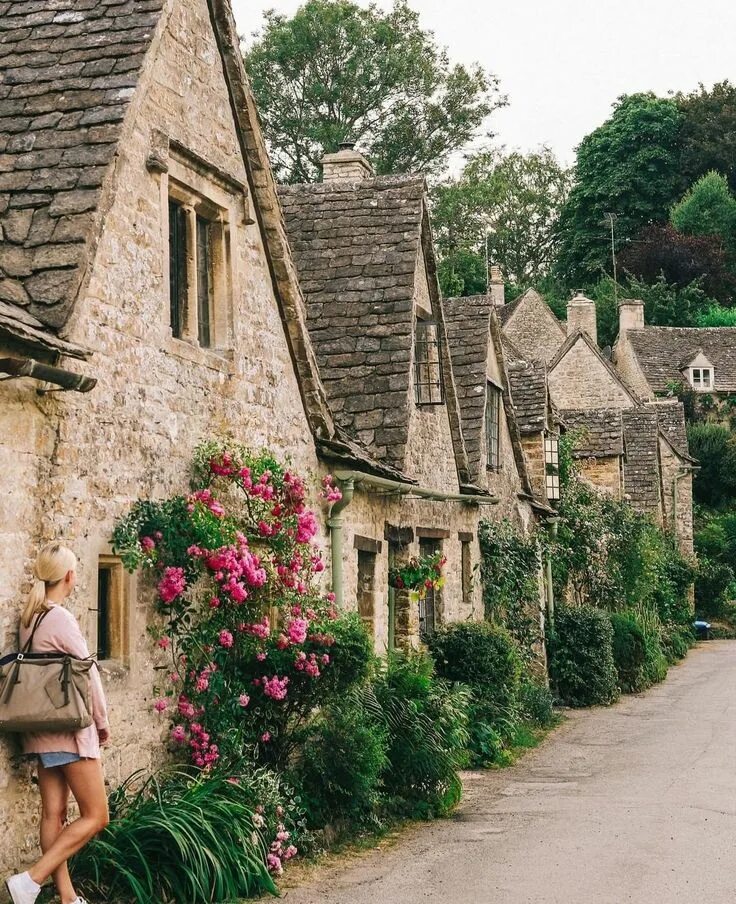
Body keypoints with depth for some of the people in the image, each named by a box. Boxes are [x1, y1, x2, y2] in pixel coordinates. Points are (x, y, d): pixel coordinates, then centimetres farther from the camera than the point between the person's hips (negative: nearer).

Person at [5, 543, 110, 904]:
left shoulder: (30, 618, 8)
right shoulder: (61, 619, -16)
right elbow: (88, 675, -11)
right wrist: (102, 721, 2)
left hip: (41, 728, 8)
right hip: (70, 728, -8)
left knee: (53, 814, 7)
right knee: (96, 816, -2)